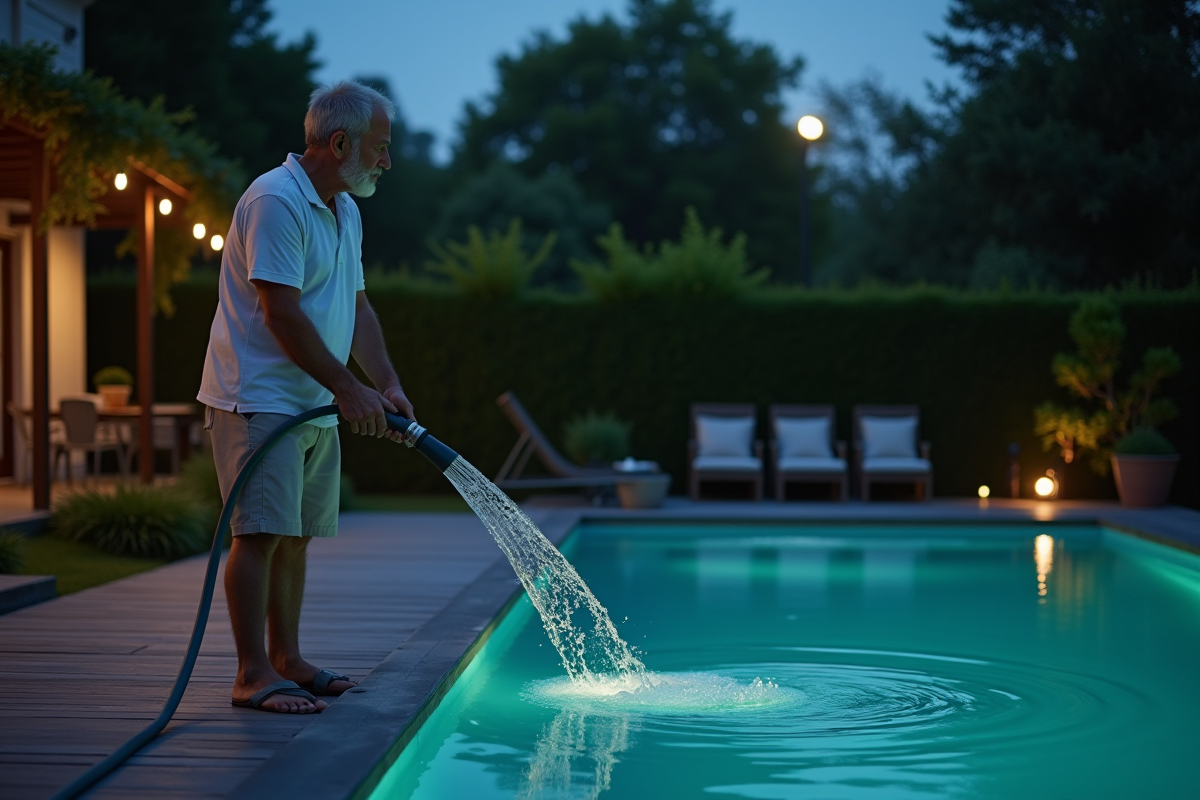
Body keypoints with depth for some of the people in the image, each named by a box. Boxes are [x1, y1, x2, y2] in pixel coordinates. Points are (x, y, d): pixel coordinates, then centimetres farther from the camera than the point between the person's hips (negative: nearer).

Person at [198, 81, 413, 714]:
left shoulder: (345, 211, 15)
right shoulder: (276, 201, -16)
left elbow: (356, 307, 17)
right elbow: (281, 313, -21)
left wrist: (389, 384, 5)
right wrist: (348, 389, -19)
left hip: (315, 405, 9)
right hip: (258, 397, -9)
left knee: (296, 536, 12)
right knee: (261, 532, -10)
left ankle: (286, 660, 20)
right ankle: (253, 675, -7)